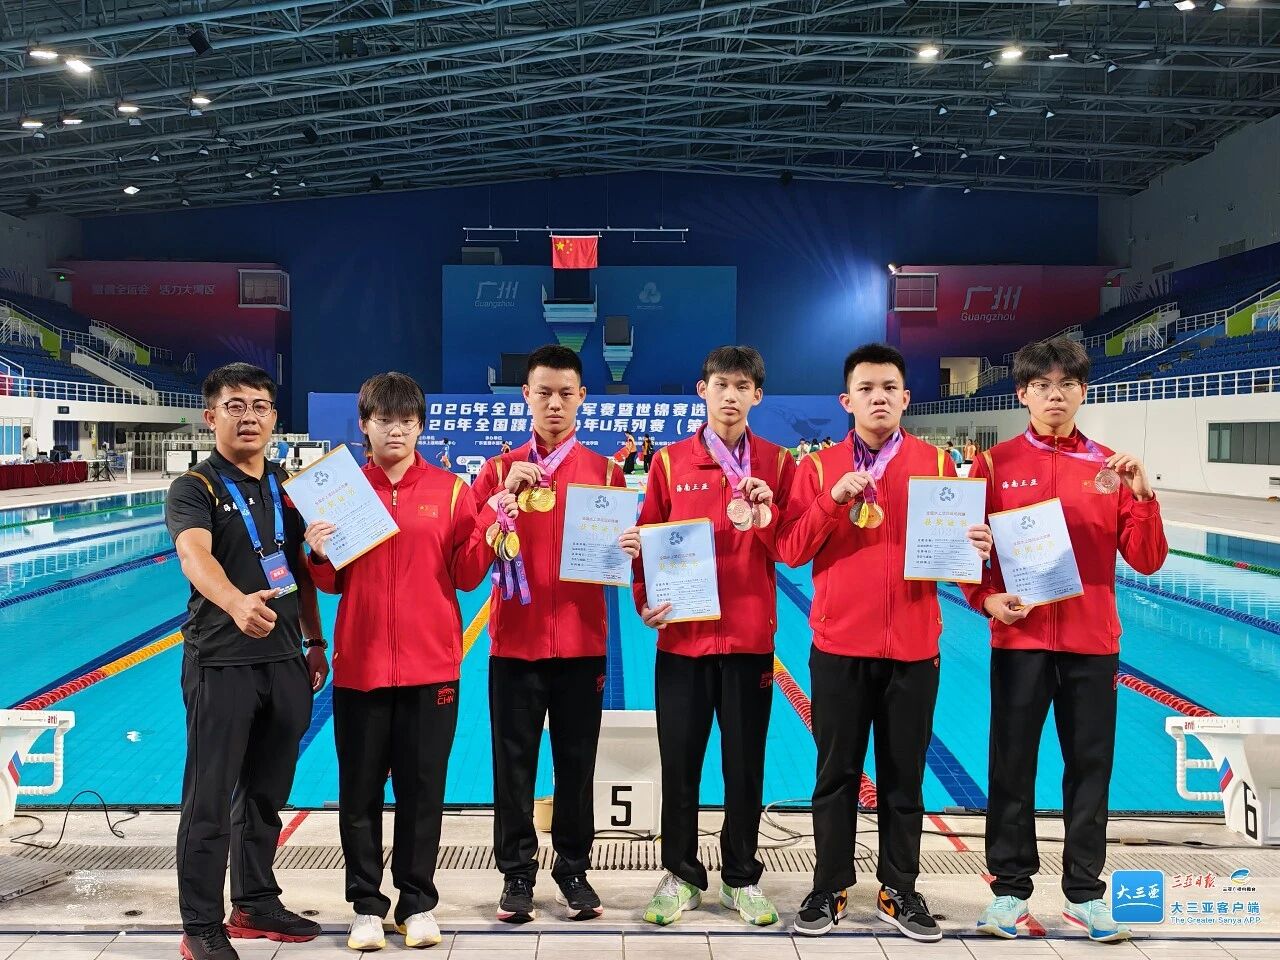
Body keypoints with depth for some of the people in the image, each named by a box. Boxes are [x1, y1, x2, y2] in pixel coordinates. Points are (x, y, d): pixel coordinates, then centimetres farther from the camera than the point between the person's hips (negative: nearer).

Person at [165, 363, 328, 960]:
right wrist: (238, 603, -47)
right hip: (221, 663, -5)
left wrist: (315, 643, 14)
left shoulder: (288, 487, 11)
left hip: (286, 662, 6)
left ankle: (256, 903, 32)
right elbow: (196, 556, -28)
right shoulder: (194, 489, -8)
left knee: (266, 794, 17)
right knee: (209, 800, 2)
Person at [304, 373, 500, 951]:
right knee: (359, 793, 9)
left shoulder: (450, 491, 1)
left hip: (431, 667, -1)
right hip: (359, 666, 1)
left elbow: (466, 576, -1)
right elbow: (332, 583, 6)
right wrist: (318, 555, -14)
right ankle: (367, 905, 24)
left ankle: (418, 903, 23)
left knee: (423, 791, 8)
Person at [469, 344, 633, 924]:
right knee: (514, 764, 5)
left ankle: (573, 869, 23)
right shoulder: (500, 470, 4)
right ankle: (517, 873, 19)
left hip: (582, 642, 0)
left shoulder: (604, 471, 4)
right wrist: (505, 496, -15)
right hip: (515, 641, 0)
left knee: (577, 762, 8)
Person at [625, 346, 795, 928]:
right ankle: (681, 875, 24)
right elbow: (646, 541, 5)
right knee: (679, 762, 7)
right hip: (682, 635, 0)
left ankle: (741, 878, 25)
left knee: (745, 763, 9)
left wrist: (766, 517, -19)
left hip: (750, 636, 0)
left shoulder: (778, 464, 4)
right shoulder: (670, 461, 3)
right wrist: (644, 601, -8)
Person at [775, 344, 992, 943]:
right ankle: (829, 889, 22)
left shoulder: (937, 464, 5)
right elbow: (790, 550, -3)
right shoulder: (819, 467, 3)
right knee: (837, 773, 8)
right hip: (839, 645, 0)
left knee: (904, 775, 10)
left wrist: (975, 549, -16)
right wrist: (834, 501, -16)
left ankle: (899, 892, 25)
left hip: (913, 646, 1)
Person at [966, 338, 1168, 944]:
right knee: (1013, 767, 4)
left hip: (1092, 641, 2)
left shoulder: (1110, 468, 6)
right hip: (1019, 638, -2)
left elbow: (1146, 561, 3)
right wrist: (986, 599, -14)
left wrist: (1143, 496, -11)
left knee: (1090, 767, 8)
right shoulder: (995, 465, 1)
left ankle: (1085, 893, 22)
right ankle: (1010, 890, 17)